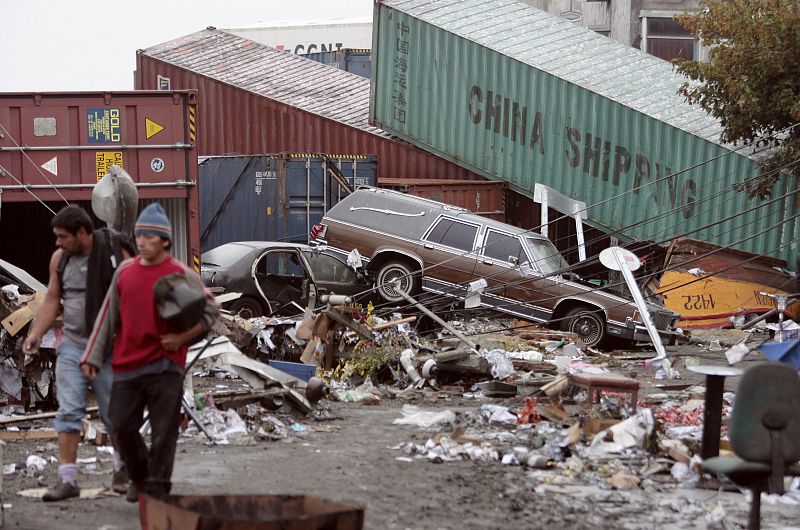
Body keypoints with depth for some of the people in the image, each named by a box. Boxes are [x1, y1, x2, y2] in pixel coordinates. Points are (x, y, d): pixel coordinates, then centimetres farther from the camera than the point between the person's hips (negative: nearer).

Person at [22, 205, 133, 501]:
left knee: (114, 413, 6)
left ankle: (123, 468, 28)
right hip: (71, 346, 3)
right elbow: (52, 300, 9)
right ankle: (67, 479, -4)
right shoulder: (59, 258, 4)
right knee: (68, 412, -5)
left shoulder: (116, 253, -10)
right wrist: (36, 333, -3)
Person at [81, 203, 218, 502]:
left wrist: (183, 337, -9)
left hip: (165, 367, -4)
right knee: (122, 426, 7)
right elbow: (107, 316, 13)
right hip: (126, 365, 4)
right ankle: (139, 477, 30)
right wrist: (92, 357, 10)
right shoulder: (124, 271, 9)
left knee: (163, 433, -2)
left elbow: (210, 310, 4)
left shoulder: (181, 274, -3)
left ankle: (157, 491, 7)